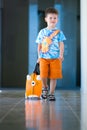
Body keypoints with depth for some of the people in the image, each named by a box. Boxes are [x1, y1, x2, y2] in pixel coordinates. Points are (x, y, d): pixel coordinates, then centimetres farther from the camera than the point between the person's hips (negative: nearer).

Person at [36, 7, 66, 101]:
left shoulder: (59, 32, 4)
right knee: (43, 76, -8)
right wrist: (39, 56, 10)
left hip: (55, 58, -1)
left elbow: (61, 44, 0)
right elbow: (39, 45, 13)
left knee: (53, 77, 0)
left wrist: (61, 55, -13)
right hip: (44, 58, 1)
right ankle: (45, 88, 22)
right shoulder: (42, 32, 8)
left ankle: (51, 94, 14)